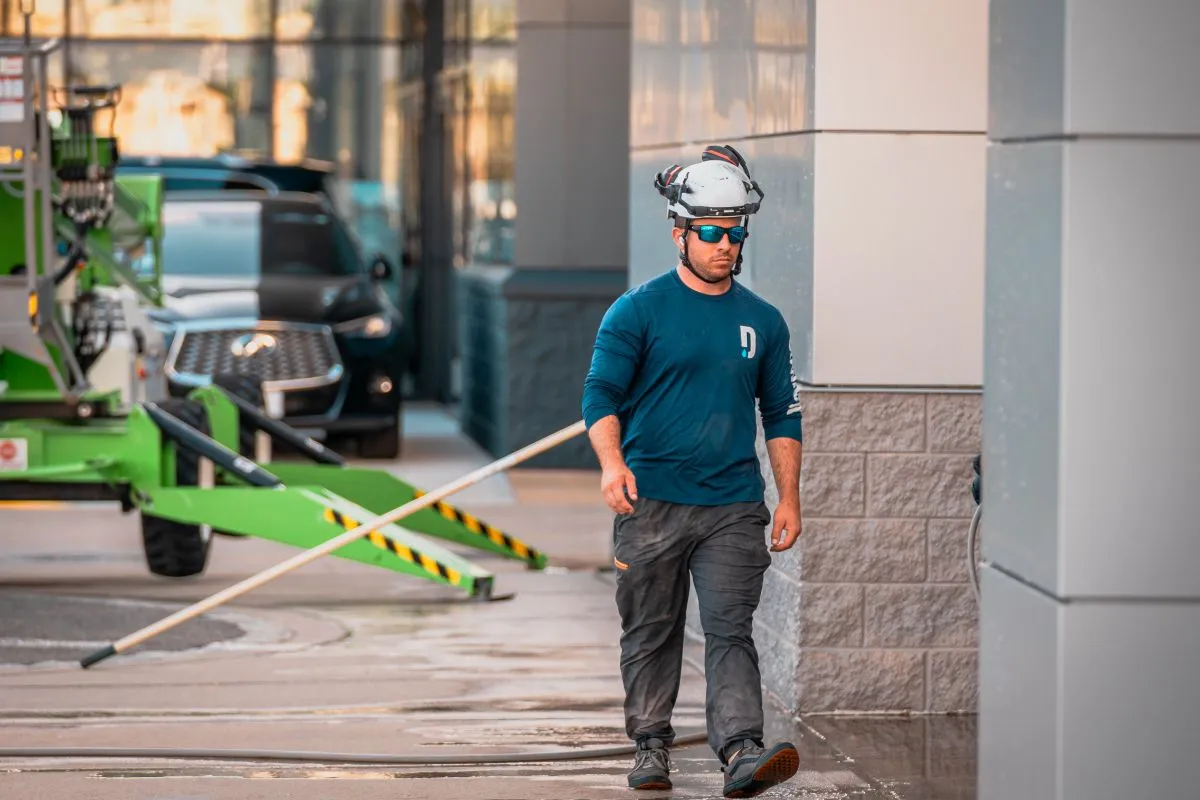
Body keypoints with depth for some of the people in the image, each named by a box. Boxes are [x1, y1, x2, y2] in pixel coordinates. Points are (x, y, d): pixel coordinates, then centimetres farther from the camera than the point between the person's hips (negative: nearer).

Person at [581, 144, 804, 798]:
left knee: (731, 630, -9)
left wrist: (789, 497, 10)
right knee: (651, 631, 7)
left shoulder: (762, 321, 13)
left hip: (734, 506, 2)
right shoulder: (639, 309, 1)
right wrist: (612, 462, -24)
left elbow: (781, 414, 17)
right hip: (651, 500, -2)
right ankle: (651, 744, 20)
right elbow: (601, 392, -6)